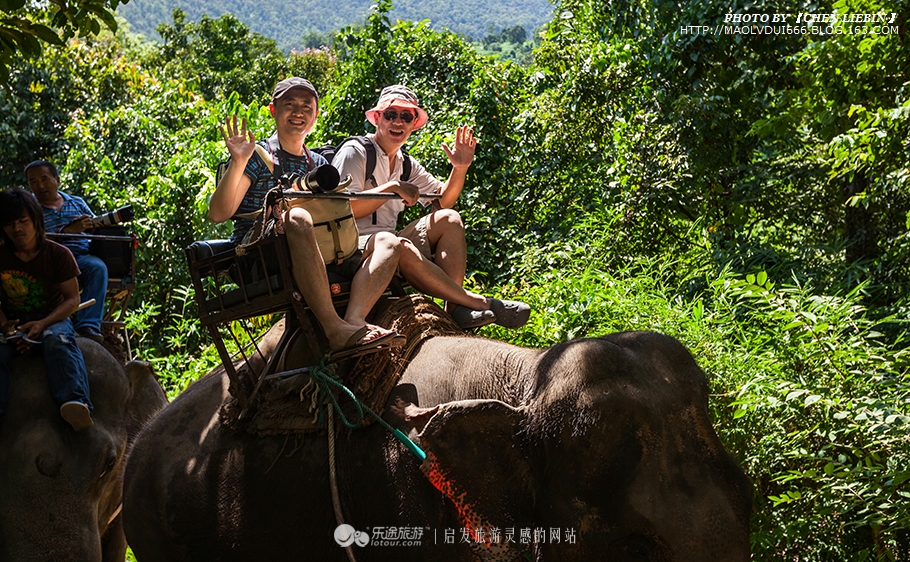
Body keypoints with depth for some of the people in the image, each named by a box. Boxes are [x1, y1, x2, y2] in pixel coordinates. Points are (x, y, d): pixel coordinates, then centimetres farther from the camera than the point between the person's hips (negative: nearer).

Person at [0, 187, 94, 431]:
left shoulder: (58, 254, -5)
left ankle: (76, 403, -58)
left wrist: (42, 324, -22)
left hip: (52, 317, -2)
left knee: (57, 339, -38)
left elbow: (72, 298, -6)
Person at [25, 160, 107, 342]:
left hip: (81, 257, 3)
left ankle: (88, 325, -41)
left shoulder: (77, 203, 22)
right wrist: (68, 230, -15)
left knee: (98, 267, -32)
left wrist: (91, 225, -4)